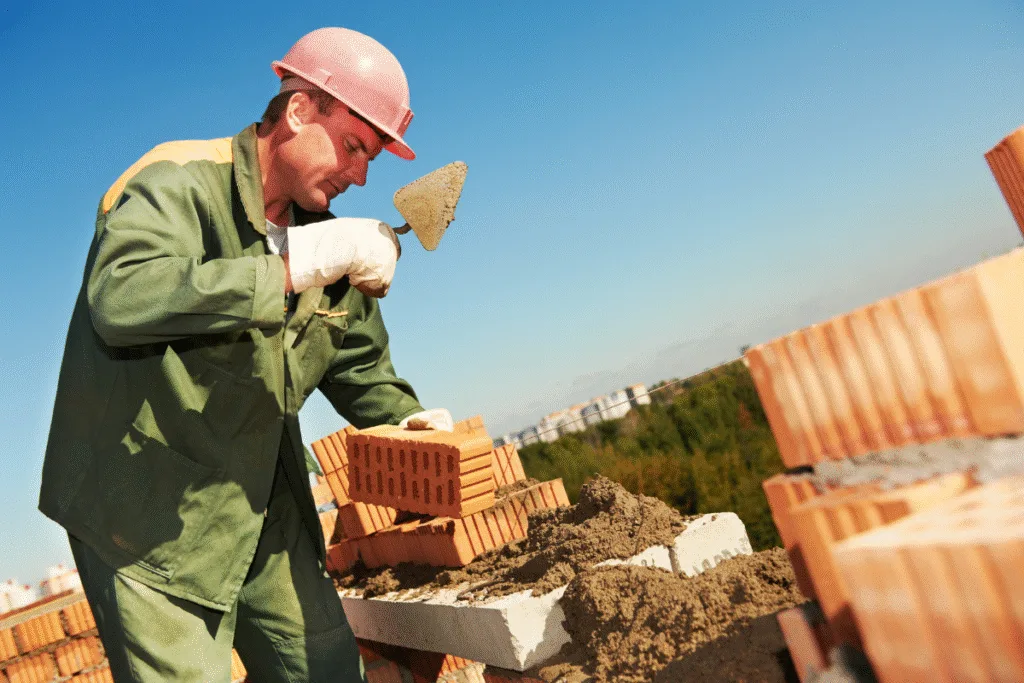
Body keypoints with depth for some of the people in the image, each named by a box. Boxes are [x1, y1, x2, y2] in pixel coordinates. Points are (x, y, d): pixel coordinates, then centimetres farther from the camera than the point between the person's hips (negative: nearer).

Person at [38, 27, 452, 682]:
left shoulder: (323, 236, 7)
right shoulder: (180, 185, -16)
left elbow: (358, 364, 17)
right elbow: (121, 300, -36)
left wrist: (409, 421, 0)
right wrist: (294, 265, -36)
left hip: (267, 515, 7)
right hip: (150, 519, -7)